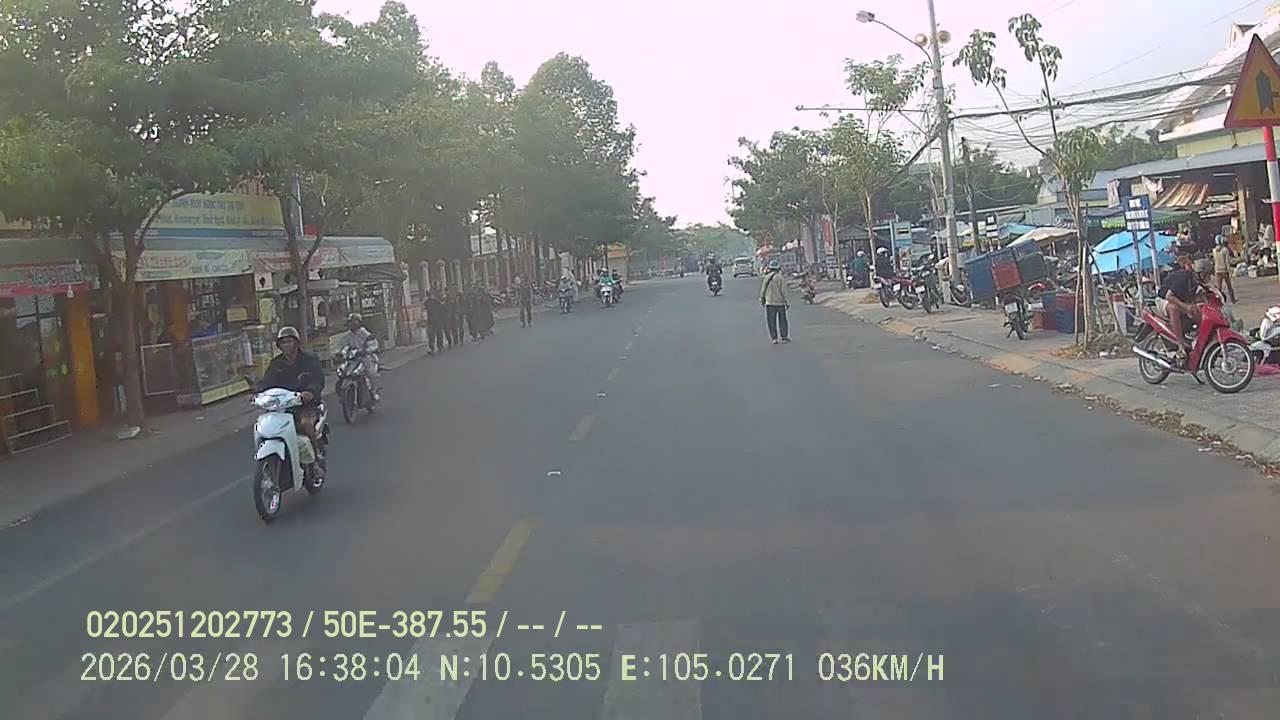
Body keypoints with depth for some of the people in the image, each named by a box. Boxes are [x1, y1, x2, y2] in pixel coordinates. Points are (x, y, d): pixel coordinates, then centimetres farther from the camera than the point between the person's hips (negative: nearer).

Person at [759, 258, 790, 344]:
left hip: (770, 302, 1)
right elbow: (783, 291, -11)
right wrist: (787, 303, -3)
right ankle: (784, 337, 15)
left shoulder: (767, 277, -3)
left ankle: (774, 338, 3)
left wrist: (762, 299, 16)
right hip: (780, 302, -1)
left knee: (772, 321, 5)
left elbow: (763, 290, 2)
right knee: (782, 320, 12)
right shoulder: (781, 278, -10)